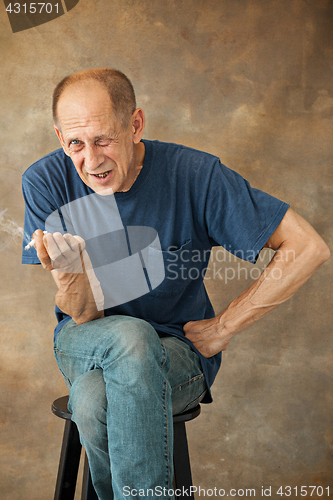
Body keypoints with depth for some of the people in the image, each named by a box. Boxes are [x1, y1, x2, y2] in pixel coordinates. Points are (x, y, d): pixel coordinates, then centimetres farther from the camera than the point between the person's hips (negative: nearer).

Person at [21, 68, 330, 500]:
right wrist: (70, 275, -35)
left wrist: (224, 327, -11)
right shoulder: (45, 182, -11)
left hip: (180, 348, -2)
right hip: (86, 342, 2)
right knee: (131, 335, -34)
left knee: (94, 401, -34)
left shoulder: (193, 174, -16)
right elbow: (83, 316, -11)